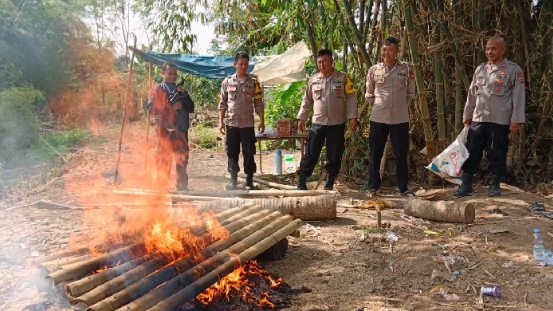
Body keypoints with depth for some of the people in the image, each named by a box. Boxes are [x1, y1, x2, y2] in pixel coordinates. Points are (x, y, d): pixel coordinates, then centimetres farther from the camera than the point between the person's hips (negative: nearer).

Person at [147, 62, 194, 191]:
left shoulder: (180, 90, 20)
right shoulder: (157, 89, 5)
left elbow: (191, 108, 12)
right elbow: (152, 108, -8)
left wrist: (184, 95, -4)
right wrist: (171, 108, -16)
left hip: (181, 128, 5)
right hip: (165, 129, -5)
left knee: (182, 158, 8)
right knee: (164, 159, -2)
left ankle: (182, 185, 17)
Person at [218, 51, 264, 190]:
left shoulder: (253, 82, 3)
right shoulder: (227, 81, 5)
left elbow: (258, 103, 3)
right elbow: (223, 103, 8)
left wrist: (262, 121, -2)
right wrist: (221, 121, 2)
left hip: (247, 124, -1)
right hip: (231, 123, 1)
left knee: (248, 153, 1)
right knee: (232, 153, 6)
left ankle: (249, 180, 11)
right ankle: (233, 180, 16)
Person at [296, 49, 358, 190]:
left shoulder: (343, 78, -1)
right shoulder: (313, 80, 6)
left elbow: (351, 98, -1)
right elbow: (307, 100, 12)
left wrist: (352, 117, -9)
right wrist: (301, 118, 9)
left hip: (337, 124, -1)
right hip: (317, 123, 1)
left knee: (335, 155, 6)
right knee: (310, 154, 2)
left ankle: (330, 183, 19)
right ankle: (301, 182, 9)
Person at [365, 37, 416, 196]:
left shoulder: (407, 69, 2)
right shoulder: (373, 70, 3)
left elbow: (410, 93, 12)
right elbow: (369, 95, 14)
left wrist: (401, 105, 5)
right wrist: (377, 105, 5)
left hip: (400, 119, 0)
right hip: (378, 118, 1)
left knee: (401, 154, 5)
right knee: (375, 154, 6)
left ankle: (403, 188, 16)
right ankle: (373, 186, 17)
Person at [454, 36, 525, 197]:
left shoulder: (513, 70, -3)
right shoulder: (480, 69, 11)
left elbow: (518, 96, -6)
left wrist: (516, 120, -11)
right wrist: (467, 114, 14)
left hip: (500, 120, -4)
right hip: (478, 118, 4)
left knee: (497, 153, 3)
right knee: (472, 151, 5)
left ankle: (494, 184, 17)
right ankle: (466, 184, 12)